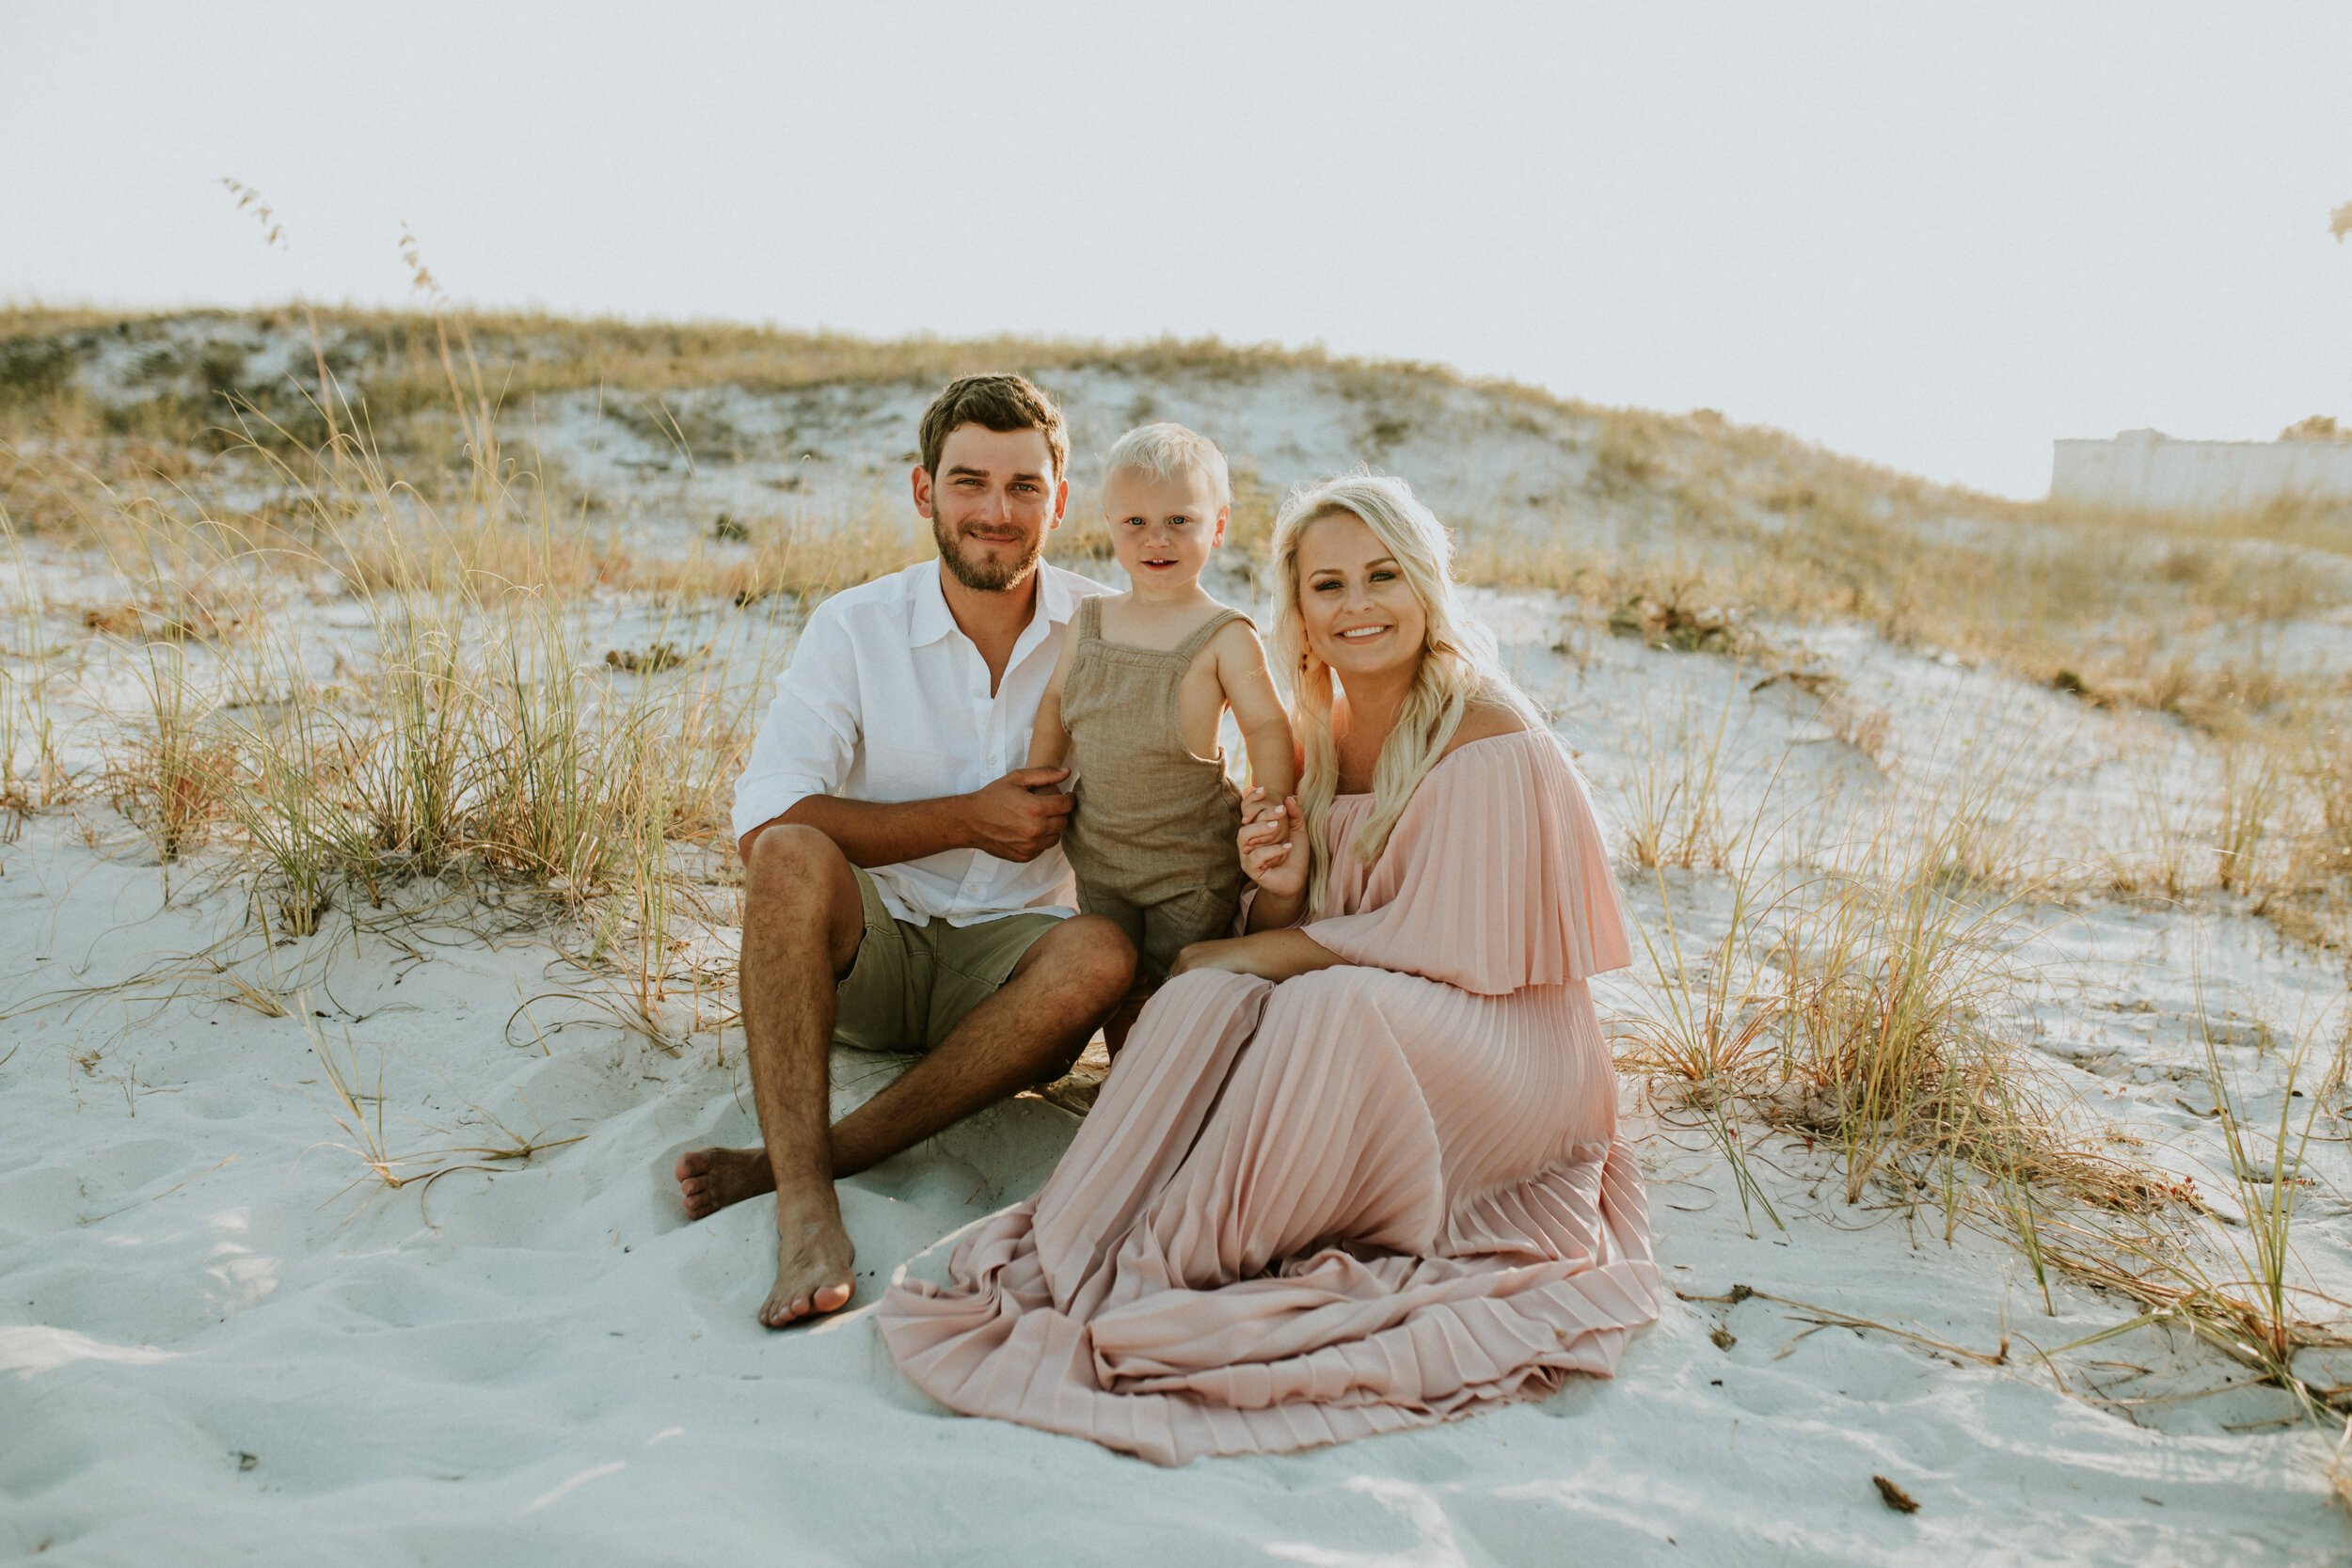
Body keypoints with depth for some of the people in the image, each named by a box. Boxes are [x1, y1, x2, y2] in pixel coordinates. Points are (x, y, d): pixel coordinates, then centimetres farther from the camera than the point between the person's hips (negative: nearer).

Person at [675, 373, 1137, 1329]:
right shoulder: (855, 629, -5)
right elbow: (762, 820, -15)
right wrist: (967, 819, -18)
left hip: (1011, 950, 1)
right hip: (866, 953, -1)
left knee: (1102, 954, -31)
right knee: (795, 856, -31)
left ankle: (782, 1160, -28)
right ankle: (806, 1207, -37)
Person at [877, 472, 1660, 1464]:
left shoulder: (1488, 740, -15)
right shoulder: (1316, 730, 5)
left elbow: (1444, 946, -17)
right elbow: (1291, 937, 7)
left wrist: (1254, 954, -13)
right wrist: (1278, 895, -17)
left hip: (1495, 1044, -5)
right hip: (1349, 1040, 5)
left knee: (1329, 1005, -34)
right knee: (1208, 998, -24)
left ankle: (1179, 1263, -23)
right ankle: (1078, 1239, -27)